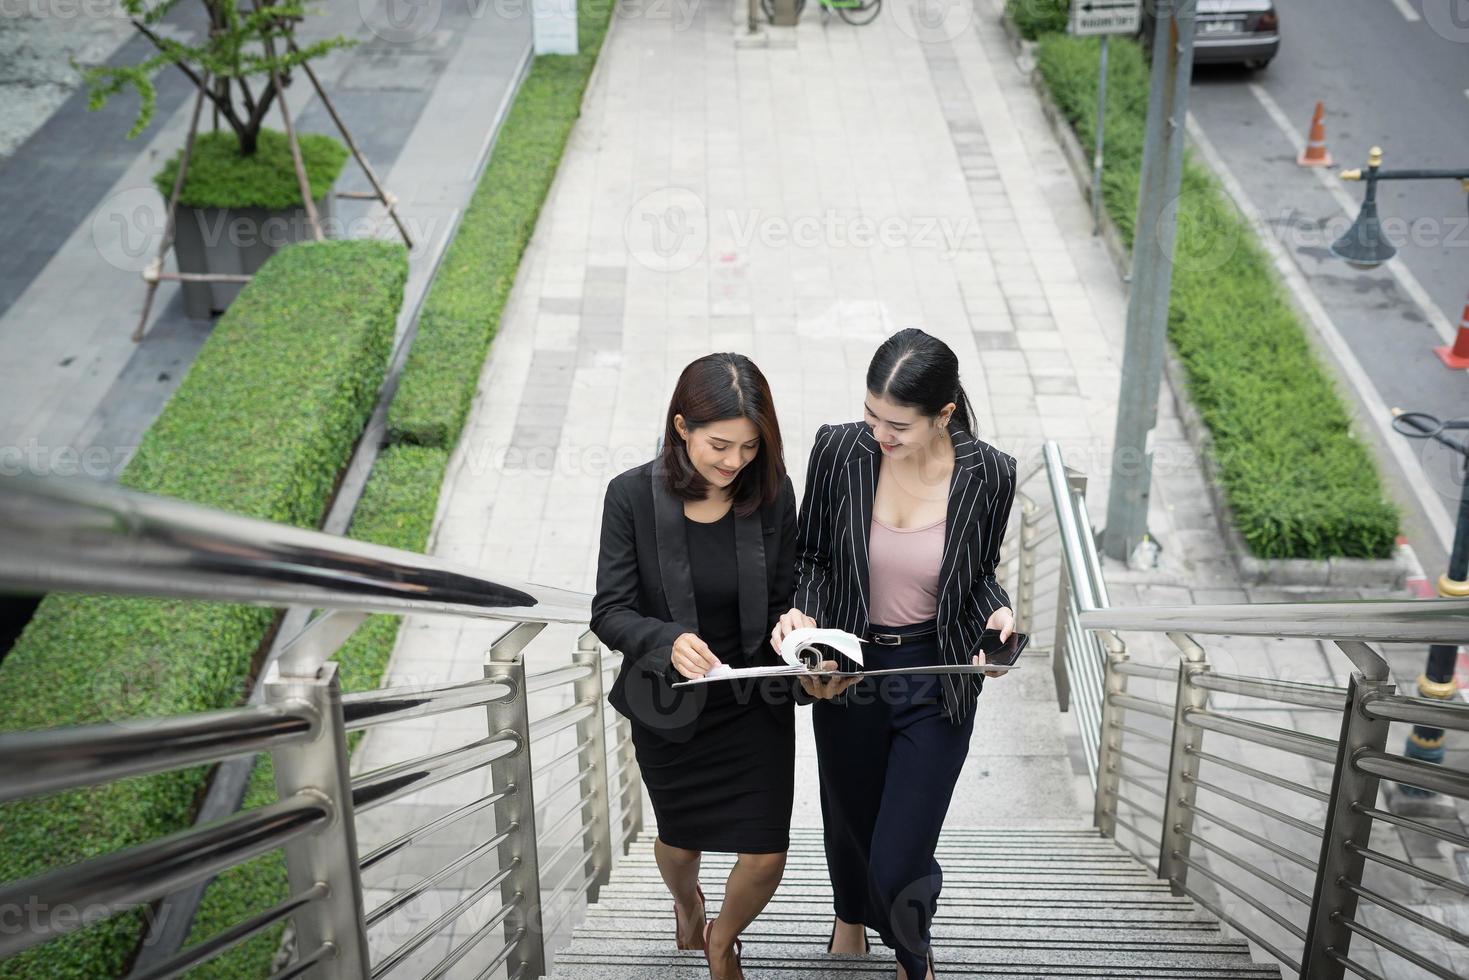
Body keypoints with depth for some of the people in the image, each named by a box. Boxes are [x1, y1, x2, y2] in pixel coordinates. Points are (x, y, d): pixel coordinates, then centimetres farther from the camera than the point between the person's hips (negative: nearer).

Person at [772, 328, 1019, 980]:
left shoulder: (989, 475, -16)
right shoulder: (839, 450, -15)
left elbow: (980, 575, 2)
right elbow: (811, 555, 0)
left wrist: (997, 614, -19)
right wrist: (804, 612, -19)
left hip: (936, 684, -2)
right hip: (845, 672, 2)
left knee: (897, 863, -2)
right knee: (848, 821, 24)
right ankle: (850, 916, 61)